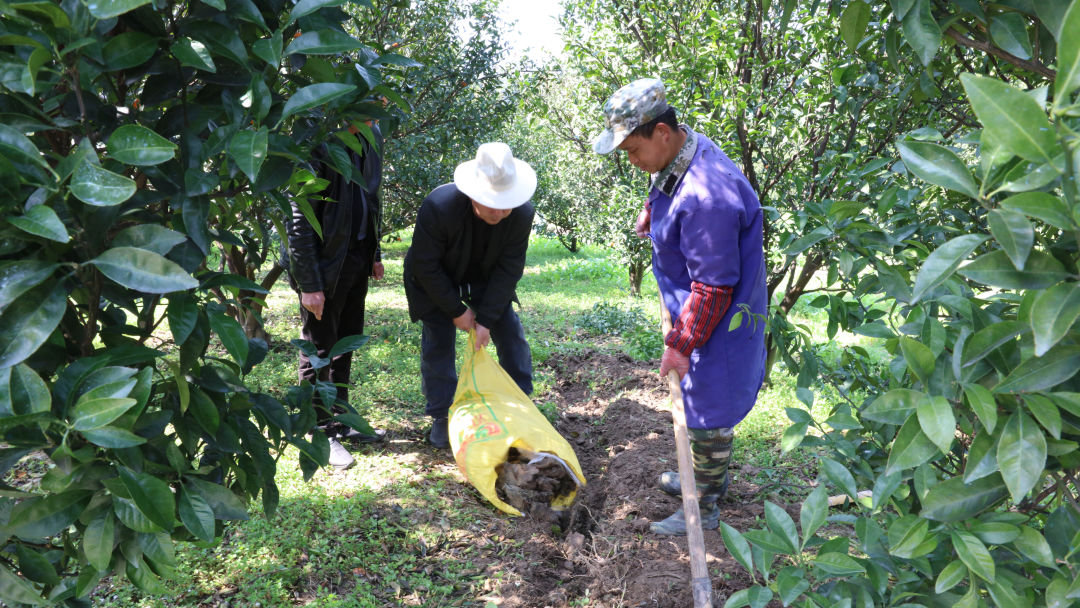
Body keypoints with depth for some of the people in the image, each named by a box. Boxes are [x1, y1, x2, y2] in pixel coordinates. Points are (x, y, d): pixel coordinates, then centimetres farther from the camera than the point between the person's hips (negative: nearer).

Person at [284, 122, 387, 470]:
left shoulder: (371, 137, 2)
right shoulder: (318, 144, -22)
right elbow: (299, 221, -20)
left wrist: (374, 253, 14)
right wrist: (309, 284, -20)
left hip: (358, 257, 8)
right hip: (325, 262, -8)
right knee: (318, 350, 6)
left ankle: (341, 421, 33)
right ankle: (321, 434, 20)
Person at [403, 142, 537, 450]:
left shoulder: (522, 213, -27)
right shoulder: (438, 207, -35)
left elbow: (508, 270, -19)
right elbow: (425, 266, -24)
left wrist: (486, 318, -21)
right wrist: (457, 310, -21)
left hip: (486, 280, 3)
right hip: (437, 281, -3)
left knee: (511, 334, -1)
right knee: (438, 341, -8)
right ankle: (442, 418, 6)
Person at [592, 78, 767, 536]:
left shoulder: (706, 196, -35)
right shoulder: (684, 152, -3)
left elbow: (714, 285, -30)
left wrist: (680, 344, -25)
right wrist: (652, 211, 17)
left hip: (719, 319, -10)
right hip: (694, 307, 10)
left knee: (709, 411, 4)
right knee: (696, 397, 24)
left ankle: (704, 508, 22)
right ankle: (706, 476, 44)